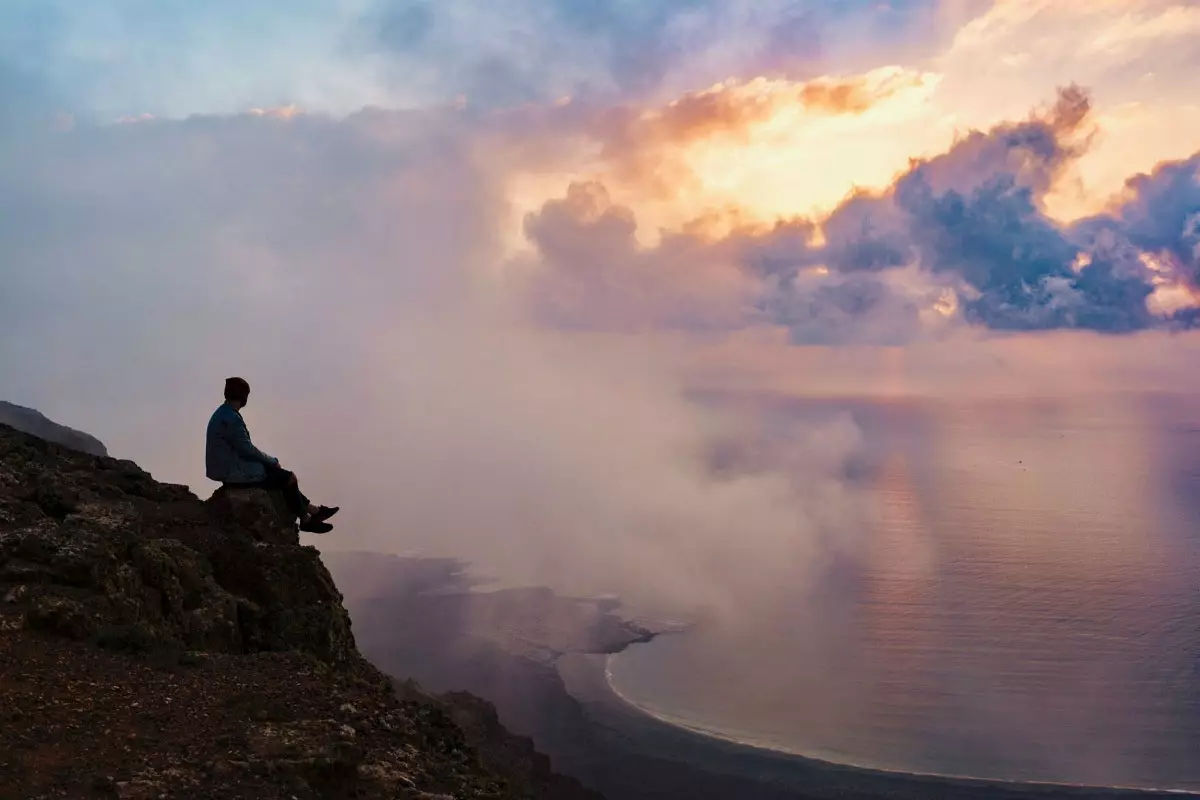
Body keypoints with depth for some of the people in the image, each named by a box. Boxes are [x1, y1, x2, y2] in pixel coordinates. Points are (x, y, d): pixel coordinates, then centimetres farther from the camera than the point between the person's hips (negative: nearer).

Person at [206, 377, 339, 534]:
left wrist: (269, 460, 11)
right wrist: (272, 461, -6)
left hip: (228, 468, 10)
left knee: (283, 476, 16)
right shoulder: (231, 418, -23)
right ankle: (305, 519, 9)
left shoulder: (222, 414, 10)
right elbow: (247, 449, -21)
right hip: (235, 473, -10)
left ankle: (313, 510, 20)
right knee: (289, 479, -4)